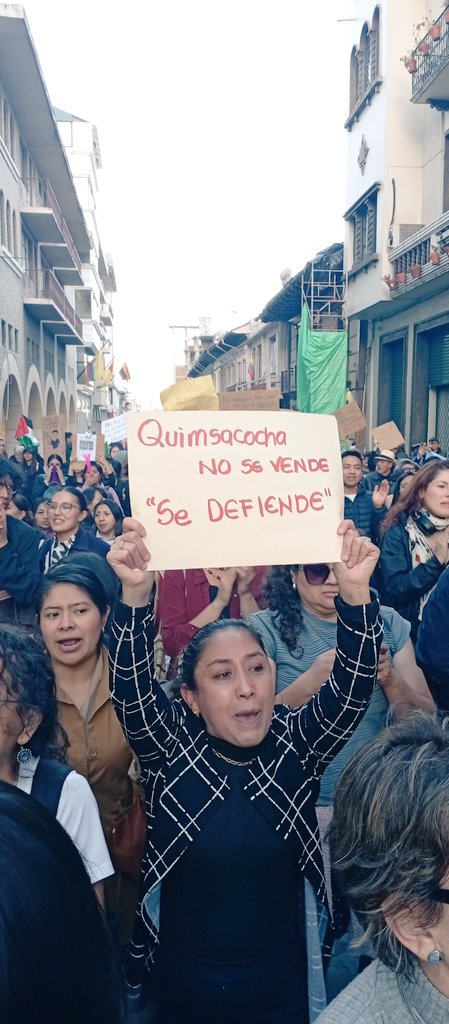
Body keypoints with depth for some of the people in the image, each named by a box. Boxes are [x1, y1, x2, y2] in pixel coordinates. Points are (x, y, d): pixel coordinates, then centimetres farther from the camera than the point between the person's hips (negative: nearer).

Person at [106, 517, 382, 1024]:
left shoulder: (297, 744, -10)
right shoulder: (170, 746, -12)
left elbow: (353, 686, -23)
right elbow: (130, 686, -28)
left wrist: (355, 592, -39)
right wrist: (135, 594, -45)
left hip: (279, 983, 1)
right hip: (182, 982, 0)